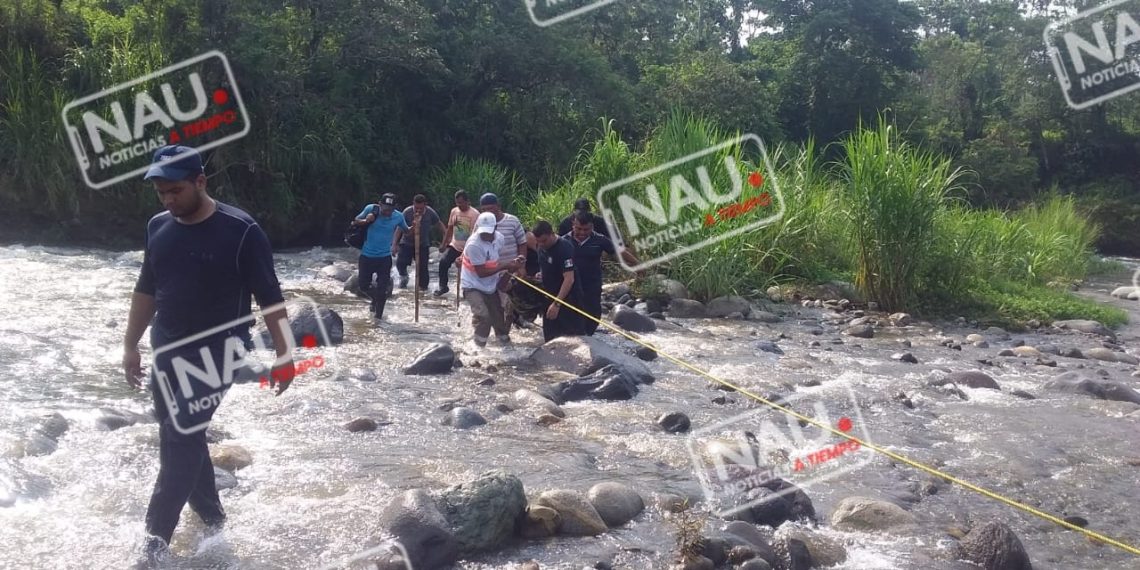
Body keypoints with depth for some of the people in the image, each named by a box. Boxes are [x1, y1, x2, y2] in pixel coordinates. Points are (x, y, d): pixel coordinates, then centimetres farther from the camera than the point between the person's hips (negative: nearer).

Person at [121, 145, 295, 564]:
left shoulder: (240, 231, -14)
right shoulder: (158, 228, 4)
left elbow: (270, 299, -11)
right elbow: (146, 291, 15)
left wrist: (284, 356, -11)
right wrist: (131, 347, 14)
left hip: (216, 351, -6)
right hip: (167, 352, 7)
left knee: (181, 439, -11)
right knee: (183, 439, 12)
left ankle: (156, 541, -3)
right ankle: (213, 521, 27)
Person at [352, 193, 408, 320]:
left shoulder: (398, 217, -10)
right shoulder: (371, 209, -12)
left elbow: (406, 231, 7)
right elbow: (355, 222, 1)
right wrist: (365, 221, -20)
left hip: (384, 257, -1)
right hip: (367, 255, 1)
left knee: (382, 288, -1)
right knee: (364, 286, 8)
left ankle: (378, 315, 18)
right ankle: (376, 299, 41)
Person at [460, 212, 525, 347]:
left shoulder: (499, 238, -6)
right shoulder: (474, 245, -28)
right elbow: (481, 272, -26)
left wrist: (512, 263, -8)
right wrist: (505, 266, -26)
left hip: (491, 286, 7)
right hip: (473, 286, -7)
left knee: (499, 316, 17)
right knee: (483, 315, -26)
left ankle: (504, 340, 42)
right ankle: (480, 345, -6)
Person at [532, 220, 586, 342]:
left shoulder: (564, 248, -22)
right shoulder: (542, 247, 4)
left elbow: (569, 279, -27)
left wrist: (556, 304, -30)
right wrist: (542, 275, 1)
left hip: (568, 299, -9)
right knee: (549, 337, 14)